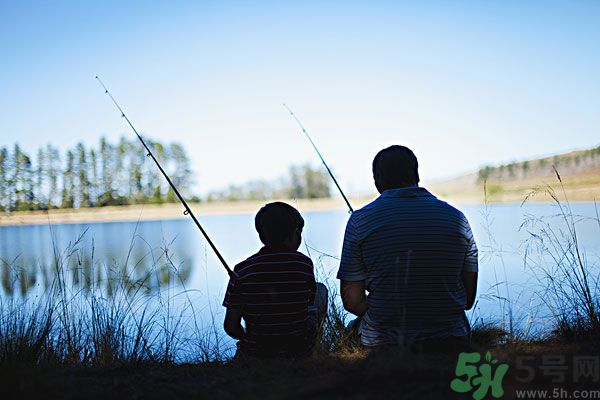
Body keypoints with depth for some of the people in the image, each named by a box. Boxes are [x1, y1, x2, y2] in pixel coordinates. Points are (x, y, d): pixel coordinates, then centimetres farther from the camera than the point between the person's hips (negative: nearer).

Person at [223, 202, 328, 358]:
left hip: (255, 353, 2)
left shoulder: (242, 271, -15)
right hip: (299, 350, -2)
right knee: (321, 290, 23)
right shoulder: (304, 264, -15)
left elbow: (231, 326, -10)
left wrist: (248, 339, 10)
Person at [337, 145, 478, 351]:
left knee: (355, 325, 31)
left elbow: (352, 301, -8)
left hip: (382, 342, -1)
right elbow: (469, 299, 4)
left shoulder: (360, 221, -8)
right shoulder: (456, 218, -1)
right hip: (448, 342, 2)